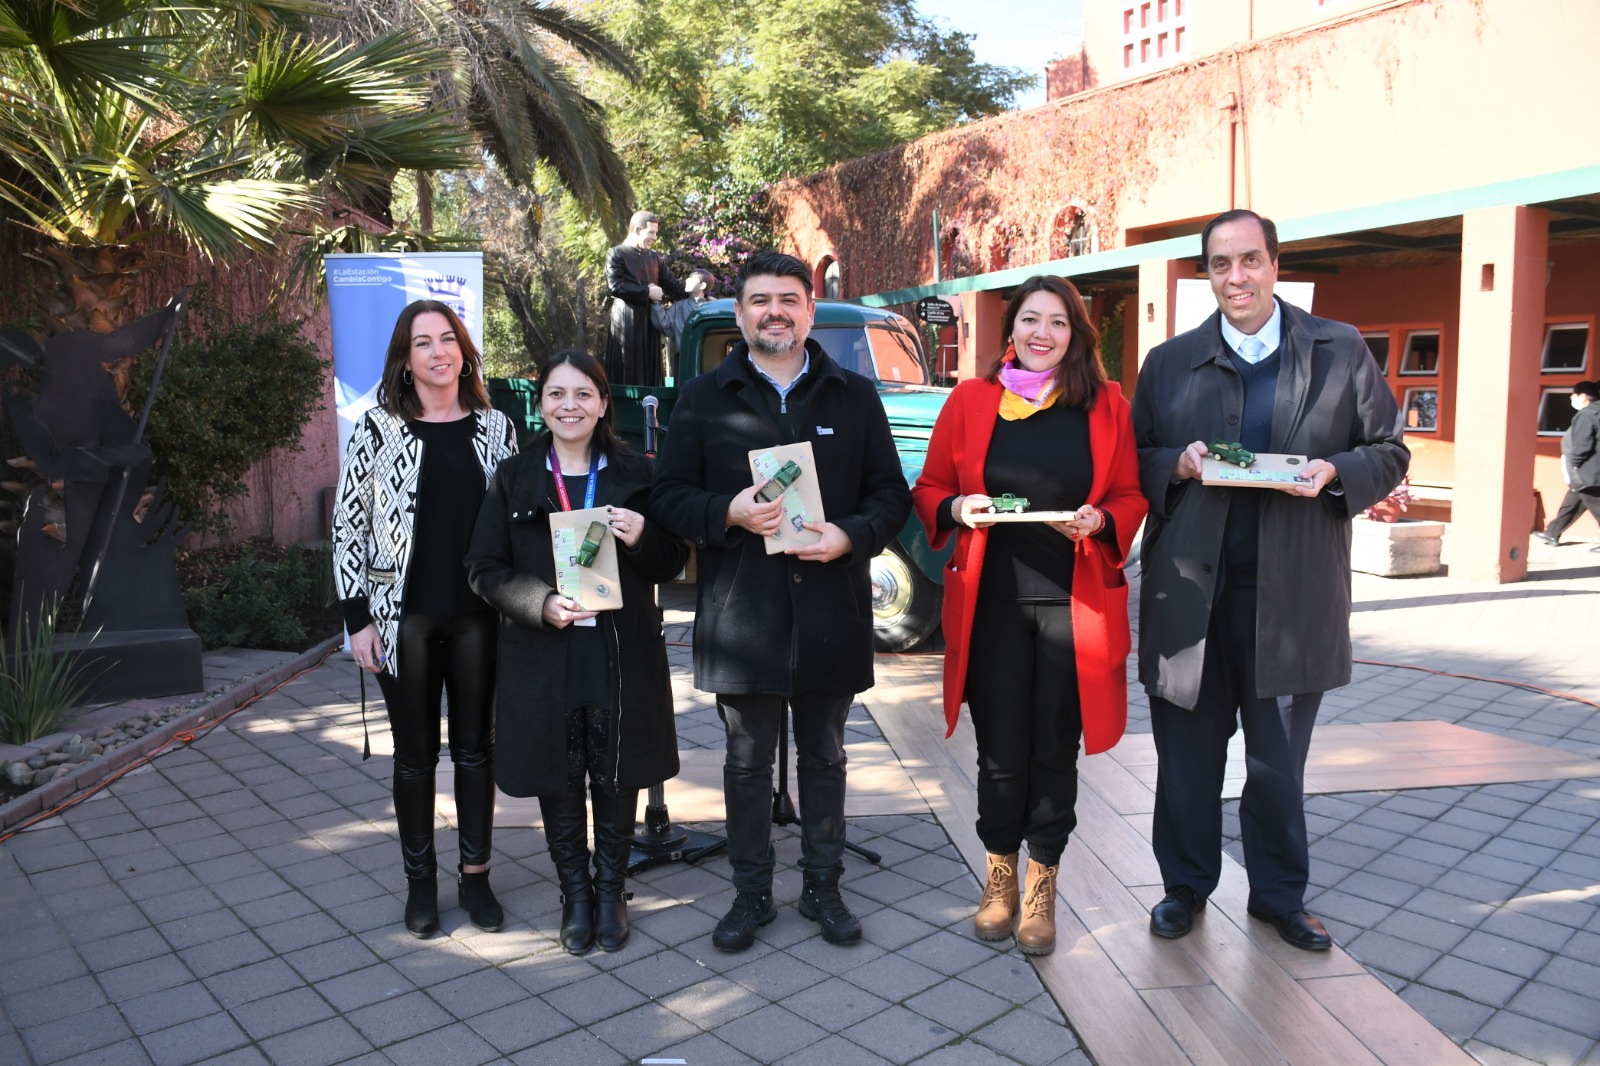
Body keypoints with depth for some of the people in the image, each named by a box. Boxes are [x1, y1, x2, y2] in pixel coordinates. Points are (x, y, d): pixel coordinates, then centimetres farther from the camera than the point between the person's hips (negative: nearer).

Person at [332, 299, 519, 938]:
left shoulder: (495, 427, 5)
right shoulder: (378, 429, -1)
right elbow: (348, 526, -1)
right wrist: (358, 617, -5)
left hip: (478, 615, 2)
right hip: (404, 616, -1)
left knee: (476, 748, 9)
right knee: (415, 753, 10)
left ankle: (475, 874, 24)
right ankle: (420, 879, 25)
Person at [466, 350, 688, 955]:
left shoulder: (636, 474, 4)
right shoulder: (513, 479, 4)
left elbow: (671, 565, 5)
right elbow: (484, 569, 1)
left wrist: (643, 538, -17)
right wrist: (541, 604, -16)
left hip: (623, 658, 0)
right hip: (544, 661, 0)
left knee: (616, 781, 9)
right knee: (558, 782, 10)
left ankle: (610, 891, 29)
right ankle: (575, 894, 29)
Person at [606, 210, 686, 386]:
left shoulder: (653, 257, 16)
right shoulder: (617, 254, -2)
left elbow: (670, 283, 15)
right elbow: (614, 286, -14)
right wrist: (647, 292, -11)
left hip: (650, 320, 6)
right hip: (627, 322, -6)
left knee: (650, 372, 5)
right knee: (627, 373, -5)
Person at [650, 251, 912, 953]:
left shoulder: (854, 397, 7)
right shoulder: (704, 399, 5)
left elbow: (891, 495, 6)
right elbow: (669, 498, 2)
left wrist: (851, 535, -14)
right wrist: (730, 512, -17)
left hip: (831, 612, 1)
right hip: (740, 615, -1)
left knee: (824, 757, 14)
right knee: (746, 762, 10)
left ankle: (823, 887, 30)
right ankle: (751, 893, 27)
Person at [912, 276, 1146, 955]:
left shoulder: (1107, 405, 4)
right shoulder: (970, 399, 4)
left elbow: (1131, 498, 8)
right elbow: (928, 490, 9)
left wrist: (1099, 522, -13)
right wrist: (958, 508, -12)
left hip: (1075, 602, 0)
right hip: (992, 601, 0)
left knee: (1055, 749, 9)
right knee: (1000, 749, 7)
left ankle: (1042, 886, 26)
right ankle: (1000, 874, 29)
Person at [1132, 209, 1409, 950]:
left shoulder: (1341, 352, 4)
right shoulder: (1170, 362, 6)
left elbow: (1390, 452, 6)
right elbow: (1135, 463, 7)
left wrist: (1333, 472, -14)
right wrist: (1180, 465, -14)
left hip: (1291, 592, 0)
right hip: (1189, 589, 1)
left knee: (1279, 758, 12)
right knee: (1188, 752, 10)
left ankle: (1279, 895, 30)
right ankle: (1185, 885, 28)